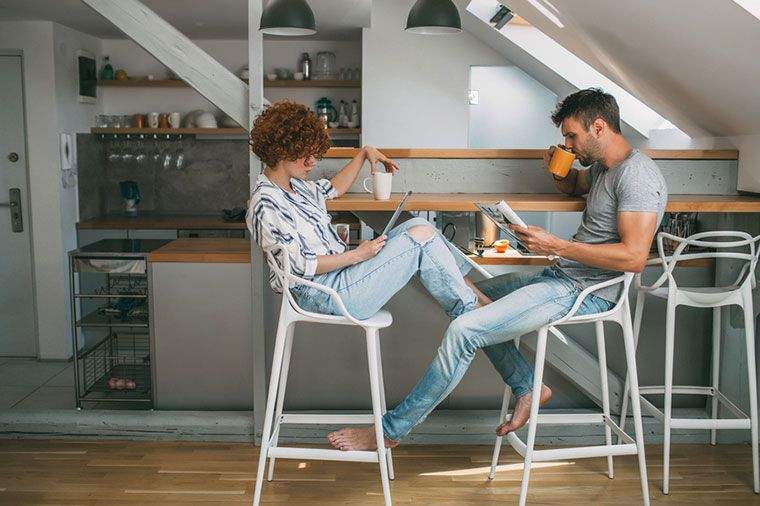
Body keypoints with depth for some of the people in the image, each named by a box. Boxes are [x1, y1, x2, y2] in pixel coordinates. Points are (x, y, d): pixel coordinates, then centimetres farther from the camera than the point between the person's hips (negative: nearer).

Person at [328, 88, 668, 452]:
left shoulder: (636, 173, -16)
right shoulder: (603, 167, 15)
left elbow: (635, 256, -26)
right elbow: (572, 185, 38)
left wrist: (556, 246, -24)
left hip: (586, 291, -11)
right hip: (562, 277, 11)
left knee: (463, 329, -21)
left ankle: (390, 430, -10)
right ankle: (527, 388, 15)